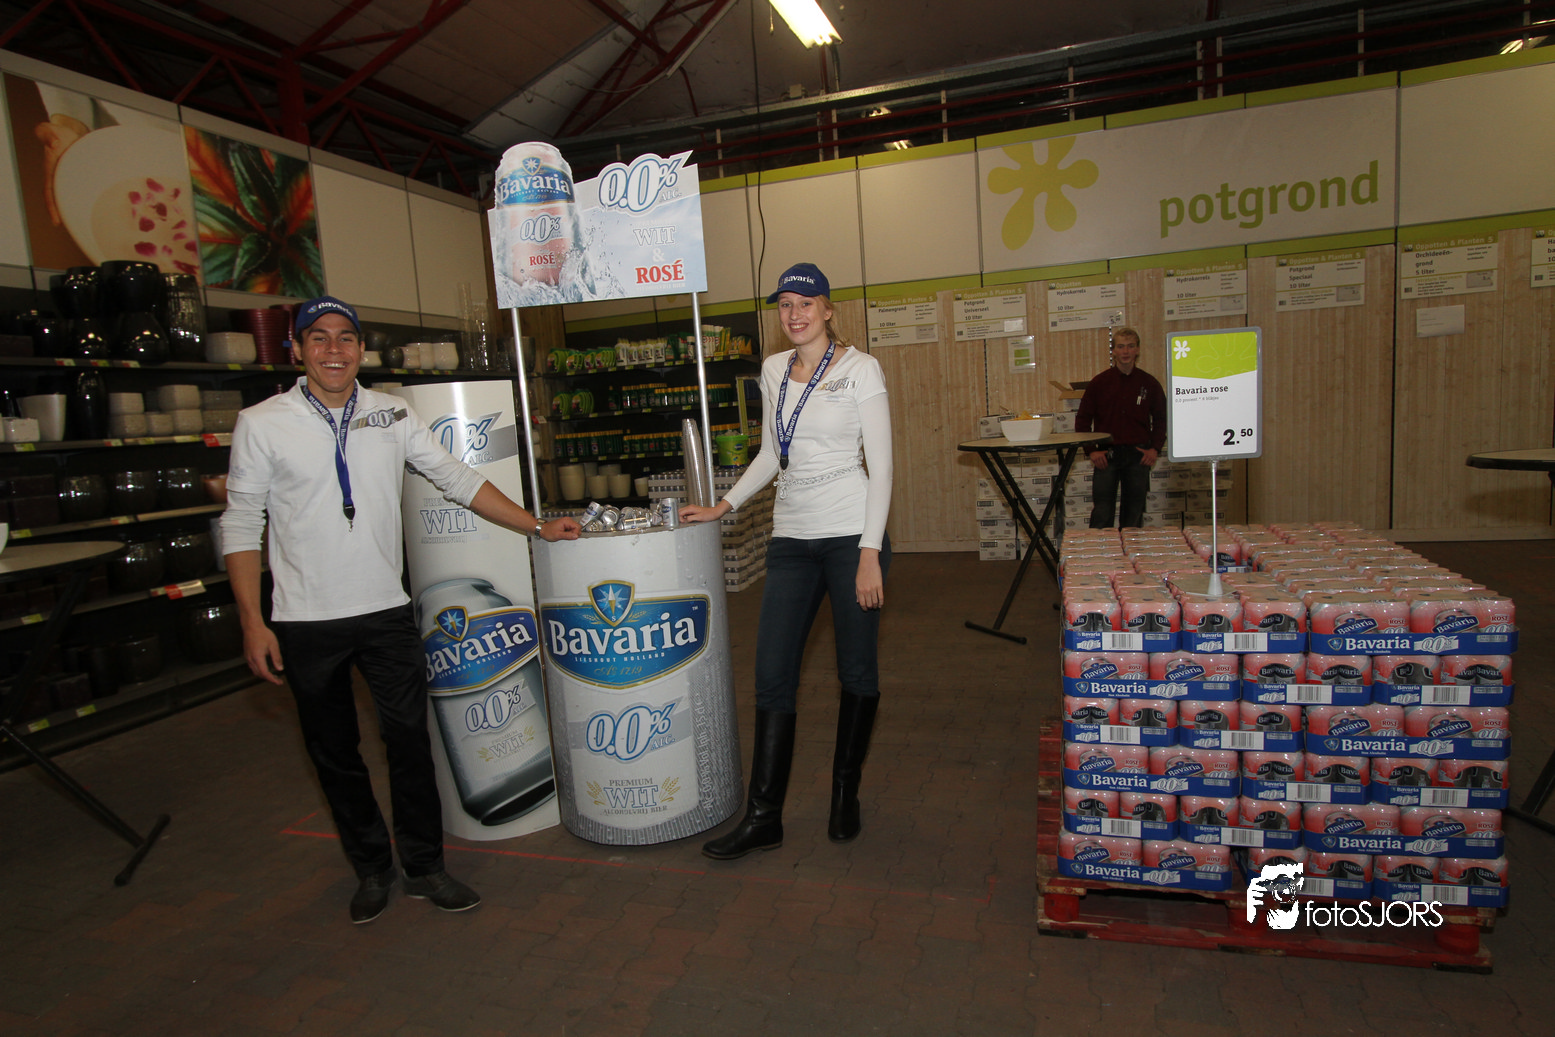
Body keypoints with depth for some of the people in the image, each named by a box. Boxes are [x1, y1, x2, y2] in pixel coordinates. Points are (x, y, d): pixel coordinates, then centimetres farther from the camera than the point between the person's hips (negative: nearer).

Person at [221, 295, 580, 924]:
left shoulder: (391, 415, 3)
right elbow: (241, 525, -1)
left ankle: (424, 867, 21)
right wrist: (253, 623, -7)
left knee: (409, 741, 3)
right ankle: (370, 868, 30)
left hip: (387, 612, 1)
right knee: (334, 753, 11)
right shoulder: (262, 424, -3)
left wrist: (538, 527, 3)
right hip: (306, 624, -1)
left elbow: (458, 480, 7)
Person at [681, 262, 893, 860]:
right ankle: (763, 817, 10)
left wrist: (870, 552, -15)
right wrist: (723, 507, 13)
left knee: (857, 671, 7)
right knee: (772, 675, 1)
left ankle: (846, 796, 27)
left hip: (851, 534, -5)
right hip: (791, 537, 5)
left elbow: (881, 464, -8)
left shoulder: (859, 368, -4)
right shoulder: (773, 371, 12)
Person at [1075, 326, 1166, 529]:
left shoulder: (1149, 384, 5)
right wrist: (1091, 450, -5)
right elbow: (1082, 419, 5)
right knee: (1101, 515, -3)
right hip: (1106, 455, -2)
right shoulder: (1099, 382, 1)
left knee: (1134, 514, 7)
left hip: (1138, 456, 2)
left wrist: (1155, 448, 2)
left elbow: (1161, 419, 15)